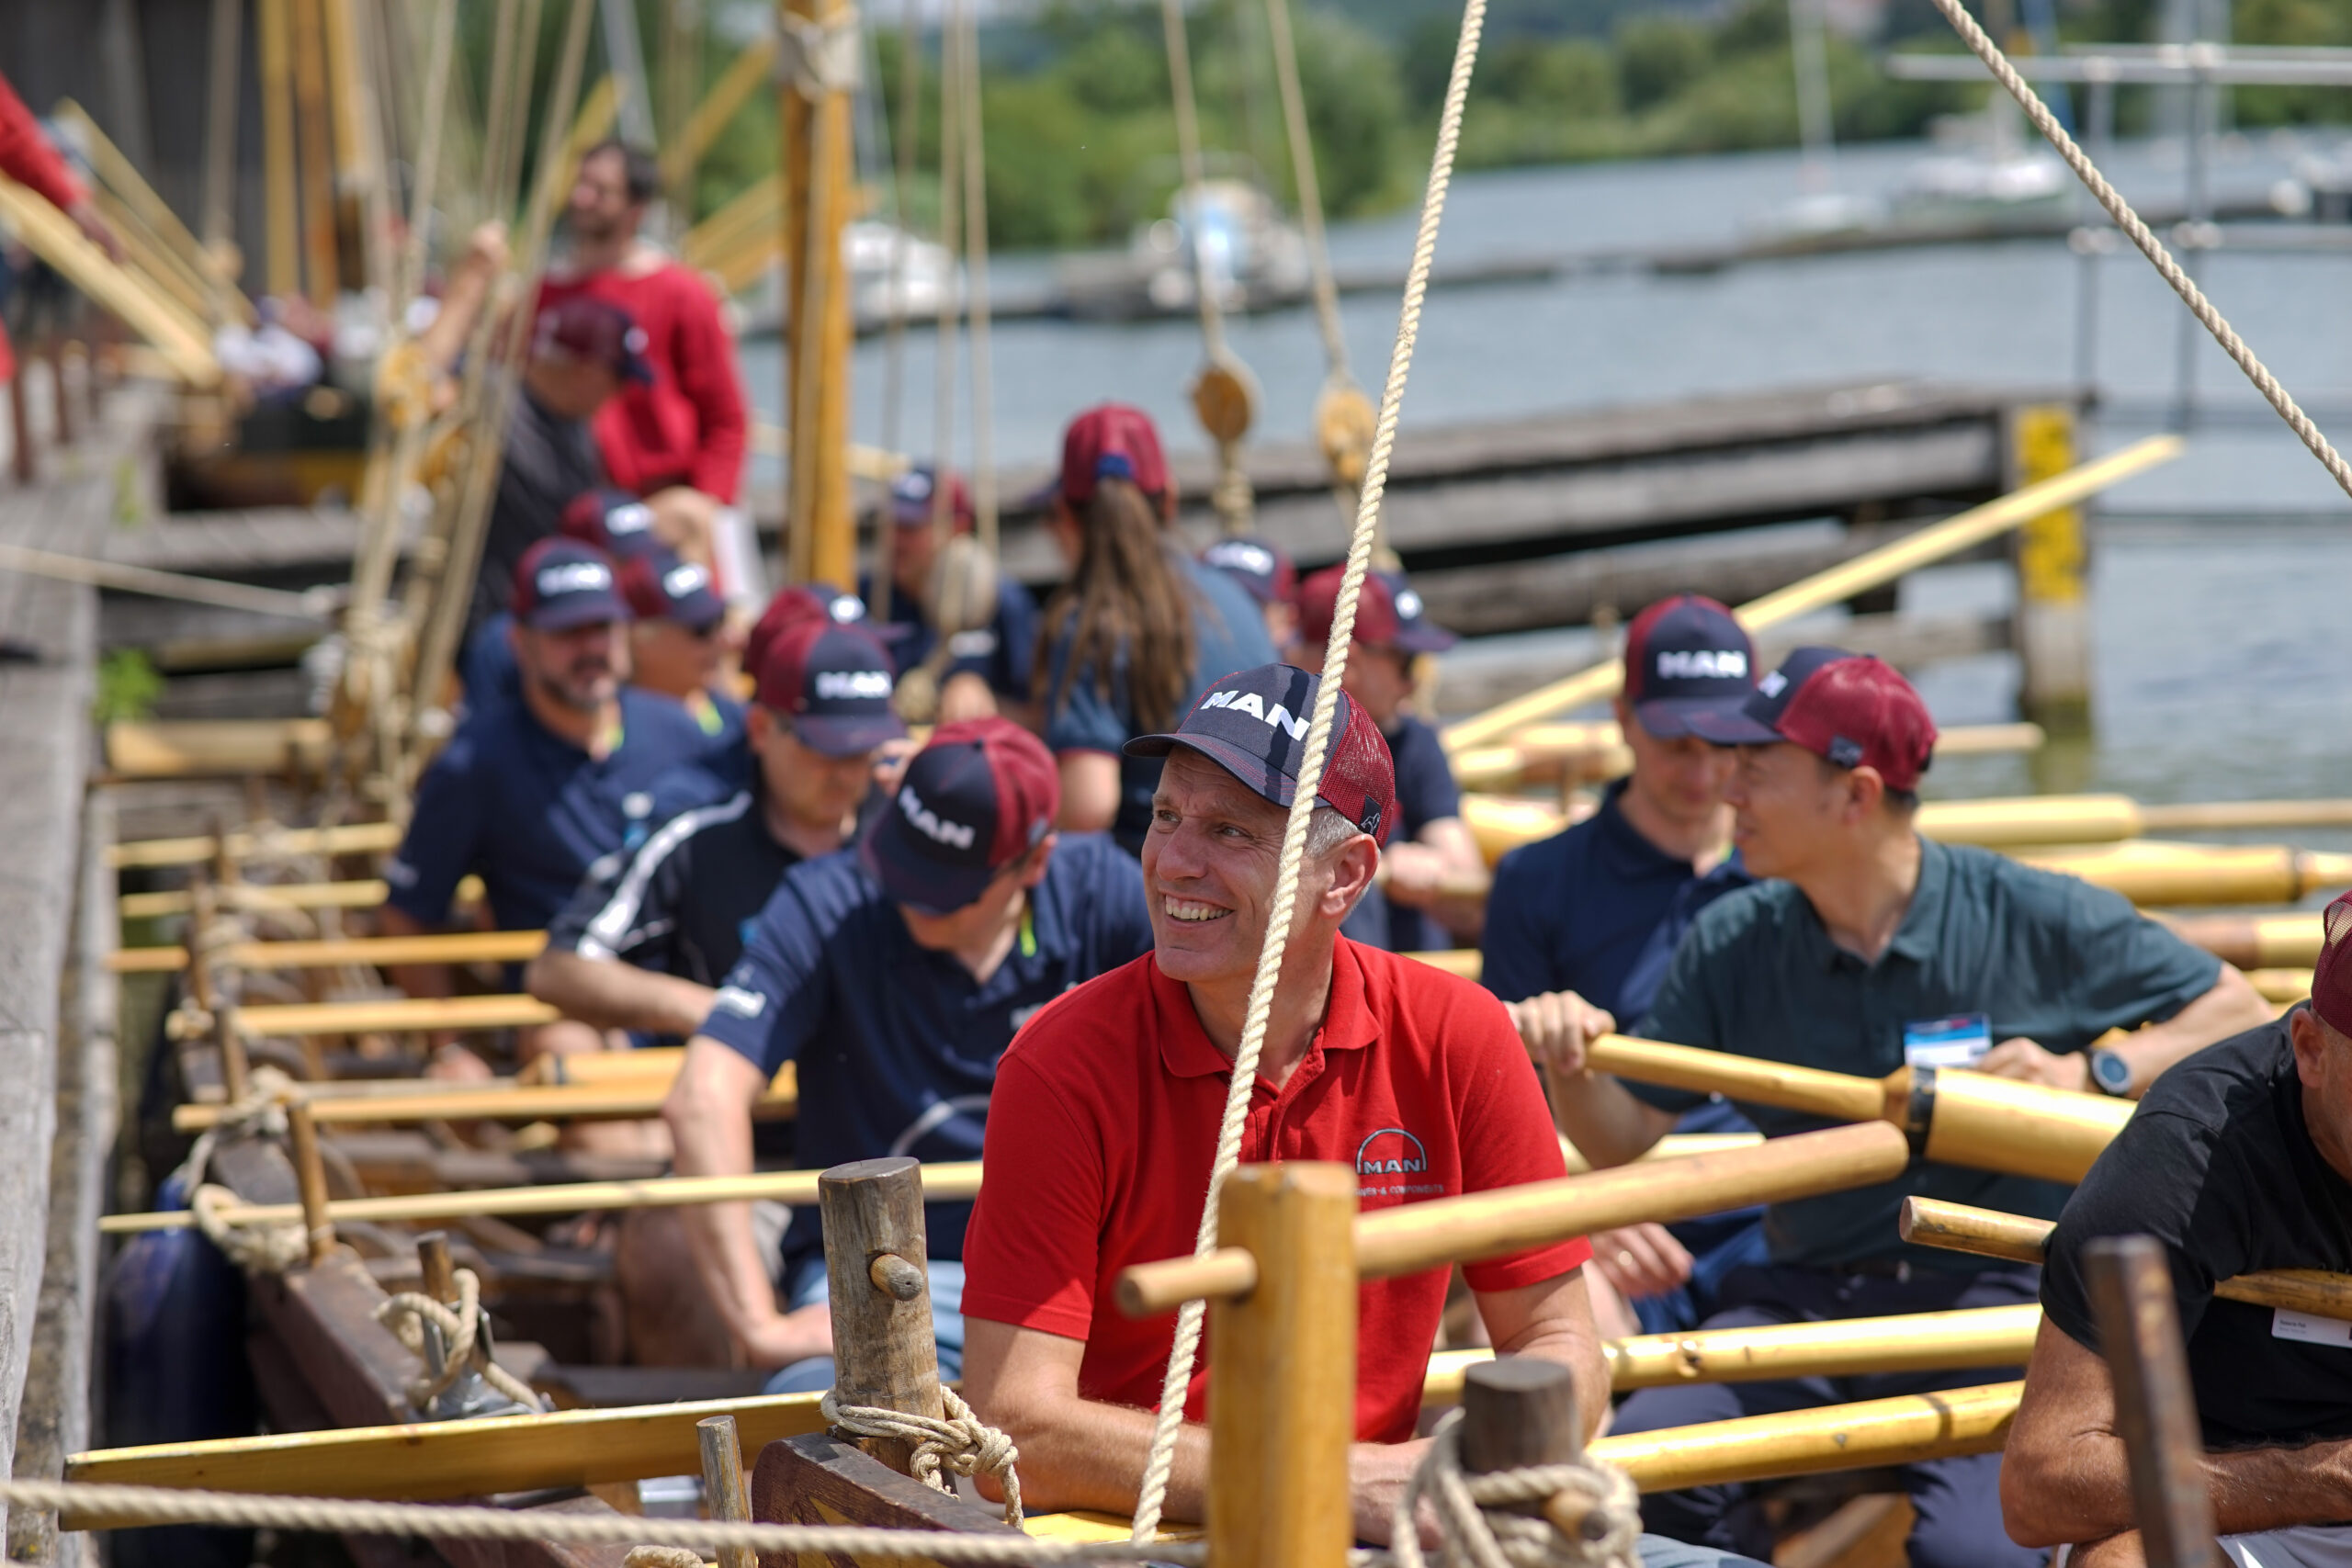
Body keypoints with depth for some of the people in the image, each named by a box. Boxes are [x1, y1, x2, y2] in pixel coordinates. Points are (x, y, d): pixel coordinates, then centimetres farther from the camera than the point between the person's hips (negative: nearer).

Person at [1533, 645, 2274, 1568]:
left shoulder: (2035, 919, -4)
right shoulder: (1731, 944, 6)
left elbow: (2243, 1016, 2)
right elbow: (1624, 1139, 5)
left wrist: (2091, 1072, -13)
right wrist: (1573, 1072, -17)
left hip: (1994, 1294, -3)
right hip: (1805, 1297, 4)